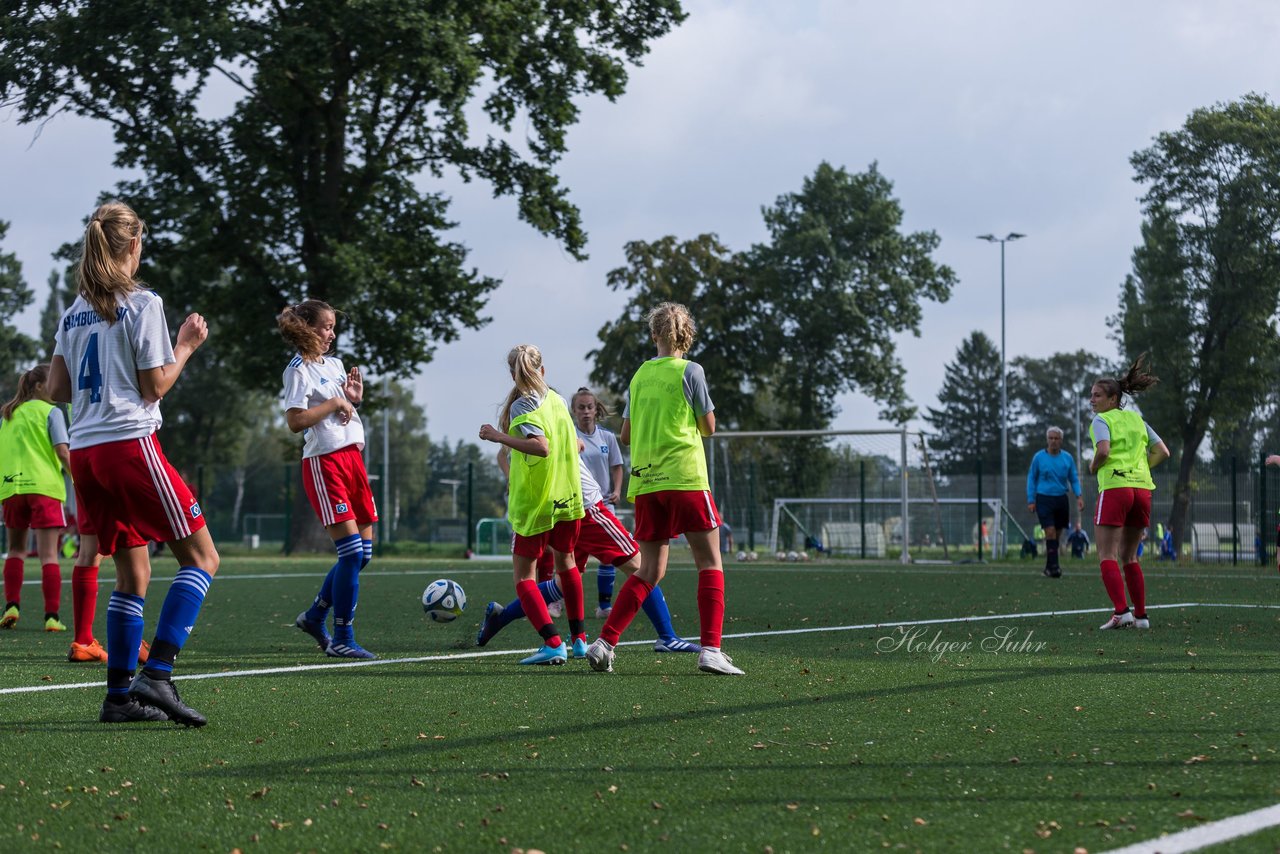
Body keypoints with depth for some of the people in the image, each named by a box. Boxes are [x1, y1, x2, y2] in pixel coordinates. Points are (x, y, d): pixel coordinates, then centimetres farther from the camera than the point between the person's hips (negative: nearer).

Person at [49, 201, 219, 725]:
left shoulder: (74, 312, 14)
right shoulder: (142, 303, -5)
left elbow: (57, 389, 14)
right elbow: (155, 386, -5)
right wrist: (186, 346, 8)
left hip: (83, 451, 7)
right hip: (130, 442, -7)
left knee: (133, 573, 13)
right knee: (200, 556, -2)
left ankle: (120, 695, 8)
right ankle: (156, 676, -17)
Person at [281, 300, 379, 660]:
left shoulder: (335, 364, 17)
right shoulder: (298, 370, -7)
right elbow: (295, 420, -19)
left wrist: (354, 400, 8)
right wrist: (335, 403, -14)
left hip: (352, 456, 8)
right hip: (324, 462, -8)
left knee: (362, 552, 8)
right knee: (352, 550, -13)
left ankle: (315, 616, 24)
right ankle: (342, 640, -7)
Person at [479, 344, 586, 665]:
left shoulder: (522, 406, -12)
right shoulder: (558, 400, 9)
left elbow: (542, 447, -26)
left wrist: (500, 437, -22)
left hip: (534, 503, -6)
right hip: (568, 499, 7)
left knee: (523, 576, -1)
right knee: (565, 562, 26)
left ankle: (553, 643, -18)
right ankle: (579, 639, 30)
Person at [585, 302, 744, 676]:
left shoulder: (640, 375, 12)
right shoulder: (689, 371, -3)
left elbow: (626, 435, 16)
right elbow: (708, 426, 2)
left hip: (645, 481, 5)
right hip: (685, 477, -5)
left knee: (649, 571, 10)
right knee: (709, 563, 0)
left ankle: (604, 642, 1)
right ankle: (710, 650, -10)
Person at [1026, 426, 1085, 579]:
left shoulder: (1067, 458, 7)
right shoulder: (1039, 457, 2)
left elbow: (1074, 479, 12)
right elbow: (1031, 479, 7)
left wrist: (1079, 496, -3)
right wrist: (1031, 500, 0)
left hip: (1061, 499, 3)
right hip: (1044, 499, -3)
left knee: (1058, 534, 7)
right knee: (1050, 532, -15)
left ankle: (1049, 567, 17)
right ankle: (1053, 566, -17)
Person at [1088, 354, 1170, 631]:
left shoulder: (1101, 421, -1)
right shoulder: (1137, 419, 18)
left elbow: (1103, 450, -19)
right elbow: (1162, 452, 14)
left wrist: (1094, 466, 0)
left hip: (1114, 487, -6)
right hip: (1142, 488, 6)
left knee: (1107, 556, -4)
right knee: (1129, 557, 15)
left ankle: (1121, 612, -18)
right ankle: (1140, 615, 10)